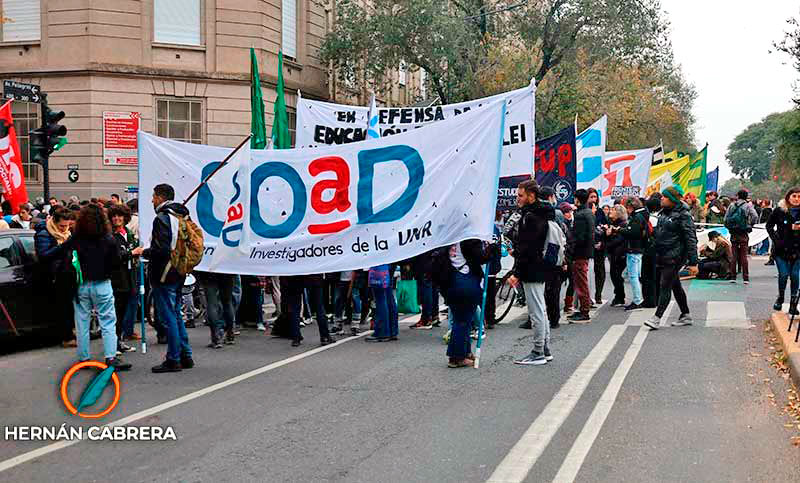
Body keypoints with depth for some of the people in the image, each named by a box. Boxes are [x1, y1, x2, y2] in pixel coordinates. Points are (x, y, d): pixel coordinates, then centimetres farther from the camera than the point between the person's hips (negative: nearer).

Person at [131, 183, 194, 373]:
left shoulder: (162, 218, -15)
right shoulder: (181, 216, 11)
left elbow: (160, 250, -22)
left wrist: (143, 252, -4)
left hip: (164, 274, -9)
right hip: (179, 273, 9)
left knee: (168, 317, -3)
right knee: (176, 315, 16)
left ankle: (173, 360, 2)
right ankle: (185, 356, 20)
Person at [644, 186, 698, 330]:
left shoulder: (683, 215, -12)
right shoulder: (663, 213, 12)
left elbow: (691, 239, -14)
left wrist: (693, 262, -17)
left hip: (675, 256, -9)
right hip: (663, 256, 9)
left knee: (665, 285, -11)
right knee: (675, 286, 14)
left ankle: (657, 318, -11)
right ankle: (685, 316, 24)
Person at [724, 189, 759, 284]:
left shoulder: (732, 206, 7)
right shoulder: (748, 206, -1)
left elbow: (726, 219, 4)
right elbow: (755, 216, -13)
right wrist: (750, 225, 0)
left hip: (733, 234, 2)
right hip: (743, 234, -2)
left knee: (734, 255, 8)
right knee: (744, 255, 0)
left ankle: (733, 277, 7)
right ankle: (745, 278, -2)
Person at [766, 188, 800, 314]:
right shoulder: (779, 210, -1)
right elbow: (769, 226, 6)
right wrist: (775, 239, -4)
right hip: (782, 249, -1)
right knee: (783, 274, -3)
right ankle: (780, 298, 22)